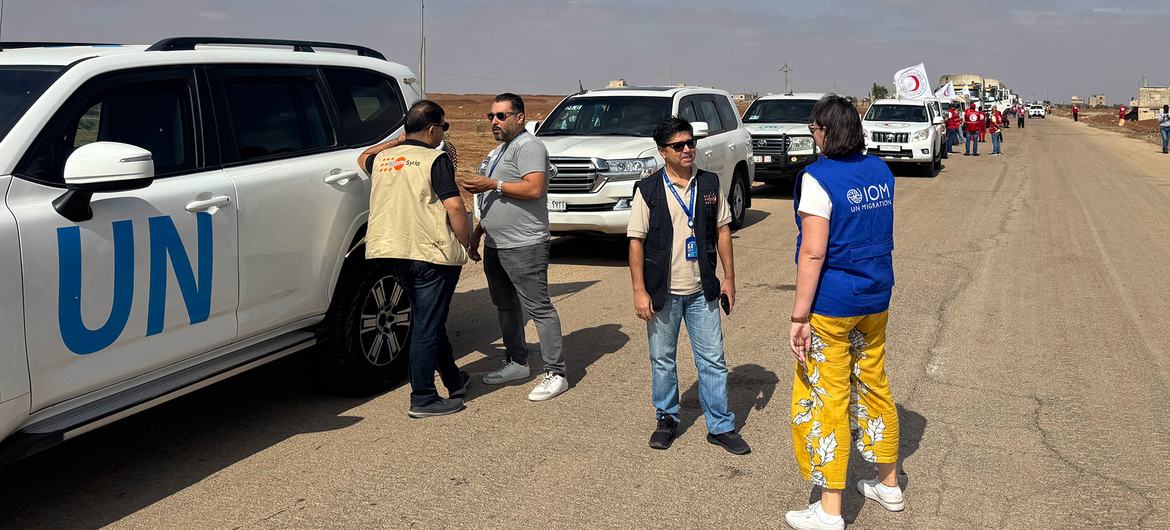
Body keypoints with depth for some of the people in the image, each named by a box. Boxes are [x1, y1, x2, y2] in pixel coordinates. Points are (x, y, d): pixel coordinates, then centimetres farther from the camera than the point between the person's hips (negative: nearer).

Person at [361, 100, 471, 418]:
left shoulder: (382, 159, 11)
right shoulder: (434, 160, -10)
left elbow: (363, 158, 36)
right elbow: (454, 206, -18)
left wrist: (399, 140, 36)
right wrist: (465, 244, -7)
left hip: (393, 252, 8)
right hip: (432, 252, -7)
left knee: (426, 319, 20)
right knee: (427, 326, -1)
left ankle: (454, 381, 32)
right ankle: (422, 400, 4)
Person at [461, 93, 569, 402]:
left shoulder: (529, 147, -11)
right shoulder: (498, 152, 21)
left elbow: (534, 189, -25)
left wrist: (492, 184, -23)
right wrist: (478, 232, 24)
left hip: (524, 246, -11)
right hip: (496, 246, 11)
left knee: (539, 308, -9)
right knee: (505, 306, 17)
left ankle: (555, 374, -6)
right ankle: (517, 363, 28)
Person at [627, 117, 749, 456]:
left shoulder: (710, 184, 2)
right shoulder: (648, 190, -7)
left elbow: (722, 230, 8)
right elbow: (636, 241, -6)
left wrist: (729, 278, 5)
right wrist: (639, 291, -10)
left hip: (702, 290, 2)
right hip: (662, 292, -2)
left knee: (713, 361, 6)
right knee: (662, 360, 11)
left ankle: (721, 426, 17)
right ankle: (667, 418, 29)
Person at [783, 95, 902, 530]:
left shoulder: (818, 178, -17)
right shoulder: (880, 171, 6)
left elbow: (813, 253, -22)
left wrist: (799, 318, -20)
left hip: (831, 305, -7)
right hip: (876, 298, 8)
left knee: (825, 399, 1)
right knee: (873, 386, 20)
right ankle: (889, 486, 34)